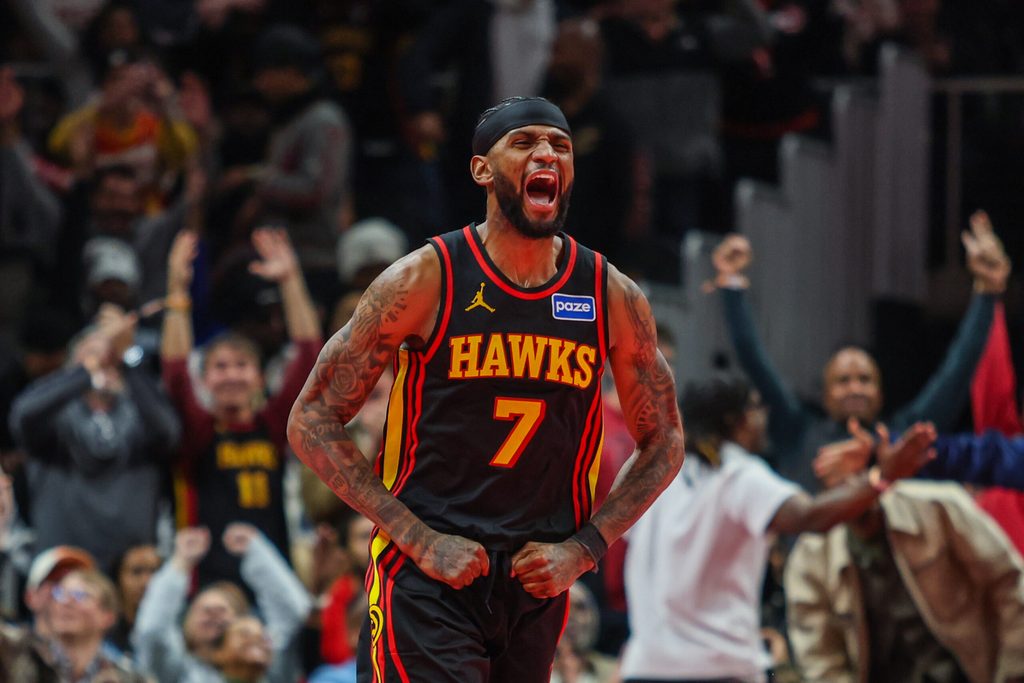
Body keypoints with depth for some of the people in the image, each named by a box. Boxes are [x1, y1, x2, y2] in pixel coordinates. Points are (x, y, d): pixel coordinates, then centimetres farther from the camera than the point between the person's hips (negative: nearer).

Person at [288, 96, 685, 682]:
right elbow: (312, 423, -5)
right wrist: (420, 540, -11)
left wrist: (583, 549, 0)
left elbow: (664, 443, 14)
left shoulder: (614, 298, 2)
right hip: (428, 578, -4)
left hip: (540, 580, 4)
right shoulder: (425, 280, -7)